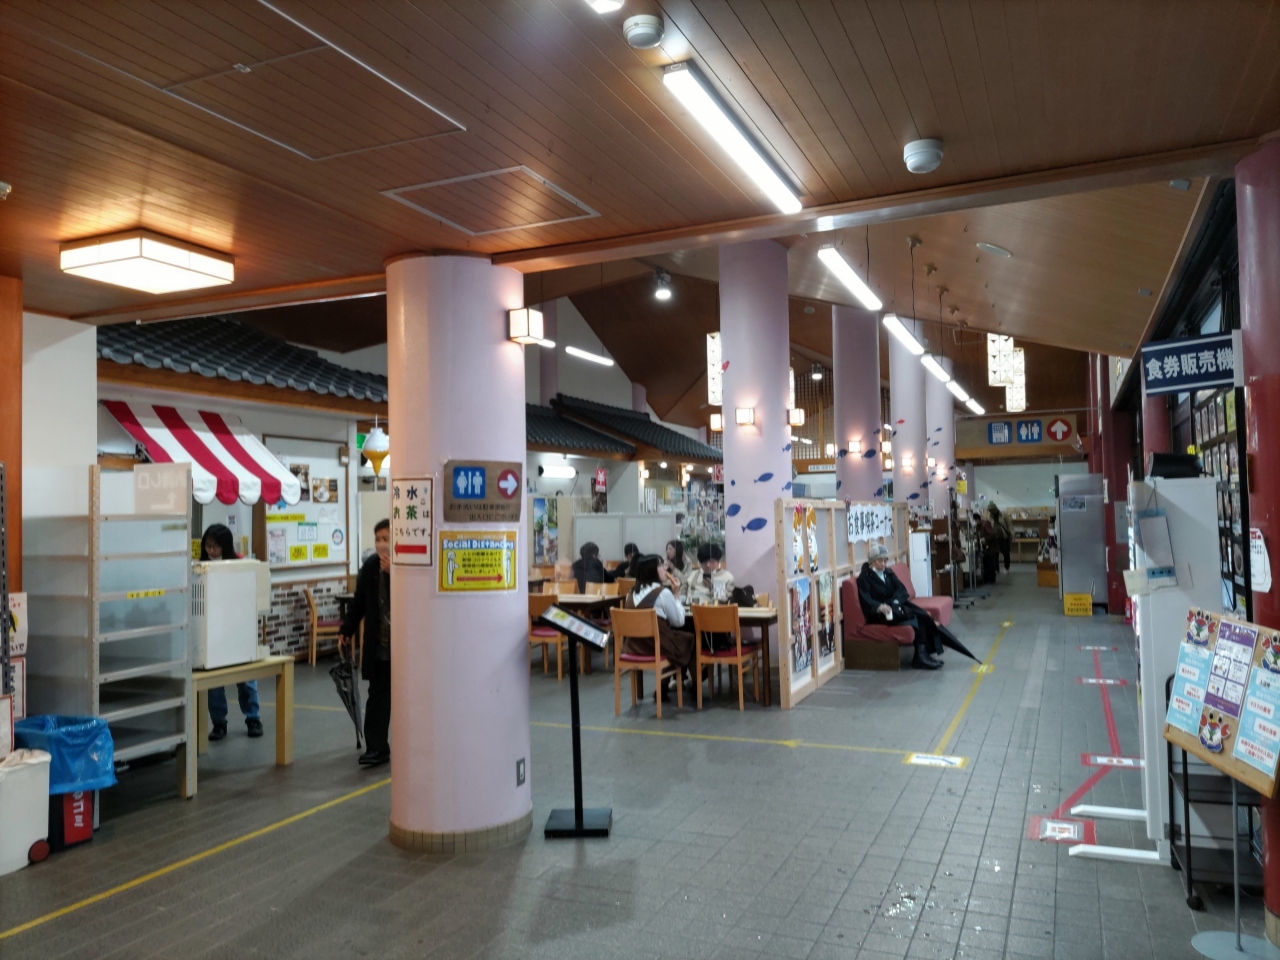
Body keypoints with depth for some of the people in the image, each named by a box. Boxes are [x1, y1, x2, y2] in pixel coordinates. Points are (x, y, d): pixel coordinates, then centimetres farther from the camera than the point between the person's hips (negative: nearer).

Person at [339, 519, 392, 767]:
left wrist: (393, 572, -26)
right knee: (378, 695, 3)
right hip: (378, 643, 3)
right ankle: (376, 748, 5)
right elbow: (360, 602, 9)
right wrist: (347, 630, 11)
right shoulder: (370, 566, 1)